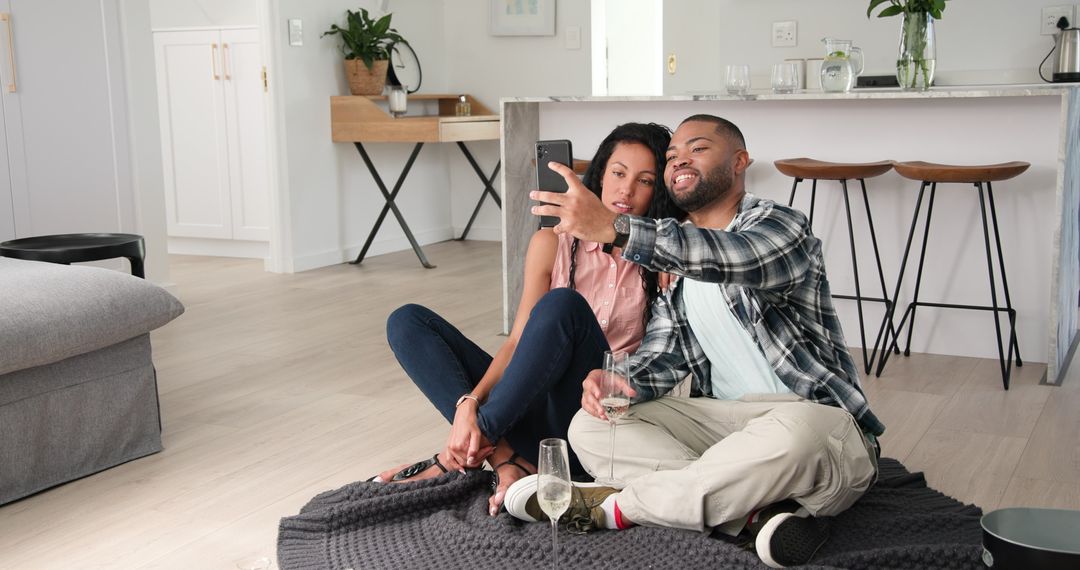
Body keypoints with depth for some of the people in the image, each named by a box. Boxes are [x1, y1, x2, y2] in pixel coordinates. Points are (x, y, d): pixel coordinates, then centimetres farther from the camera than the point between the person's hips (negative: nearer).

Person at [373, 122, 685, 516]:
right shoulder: (553, 244, 7)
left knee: (563, 305, -31)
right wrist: (469, 403, -17)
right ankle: (504, 459, -25)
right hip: (536, 406, 4)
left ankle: (469, 448, -21)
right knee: (408, 322, -8)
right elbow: (518, 342, 0)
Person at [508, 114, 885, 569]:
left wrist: (613, 228, -42)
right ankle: (757, 514, -27)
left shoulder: (780, 226, -6)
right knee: (589, 427, -11)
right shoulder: (674, 265, 15)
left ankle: (615, 506, -23)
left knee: (791, 432, -41)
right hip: (725, 426, 6)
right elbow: (659, 358, 6)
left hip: (820, 431, -6)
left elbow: (731, 257, -30)